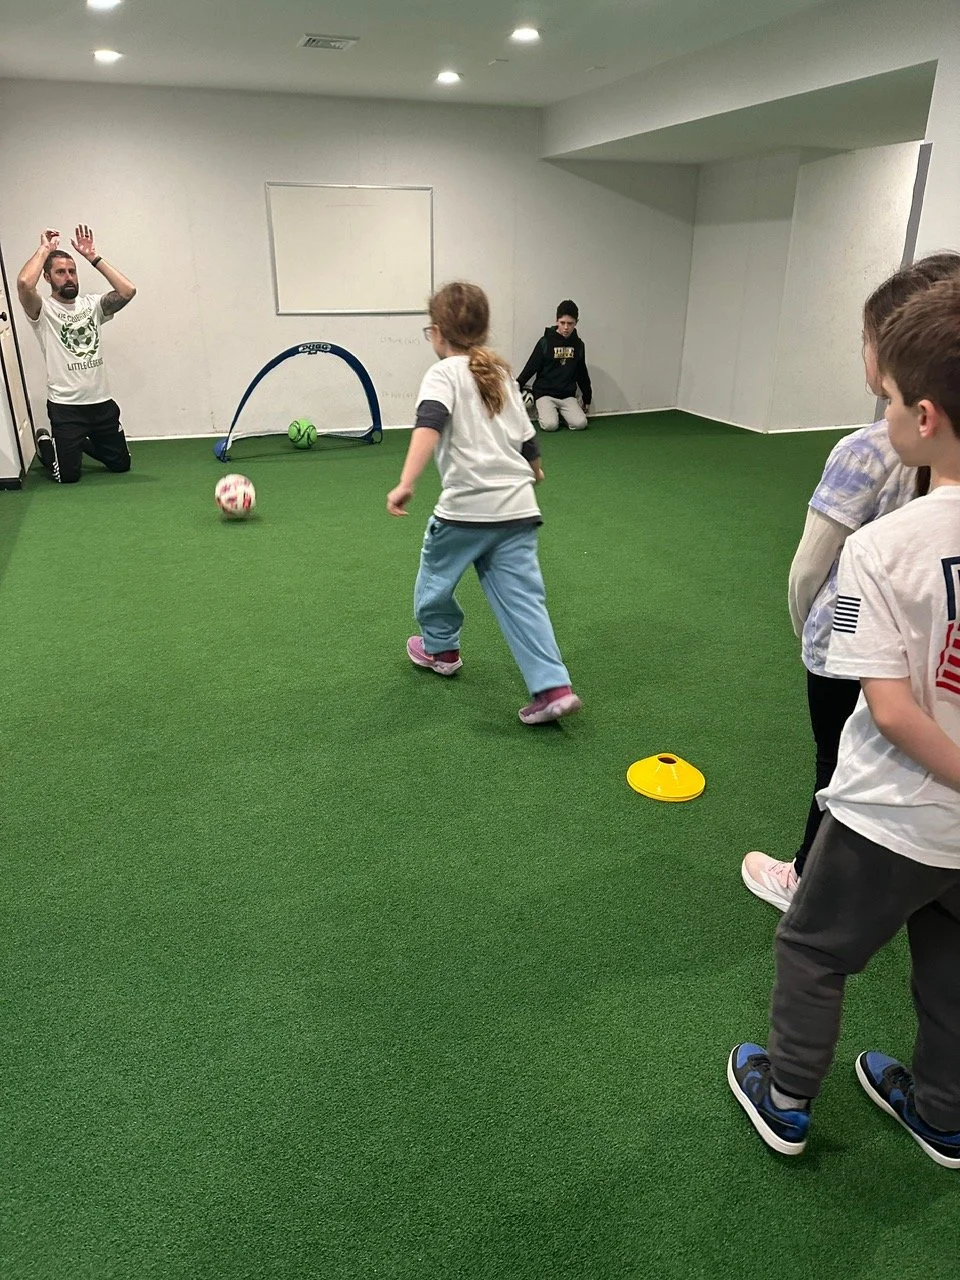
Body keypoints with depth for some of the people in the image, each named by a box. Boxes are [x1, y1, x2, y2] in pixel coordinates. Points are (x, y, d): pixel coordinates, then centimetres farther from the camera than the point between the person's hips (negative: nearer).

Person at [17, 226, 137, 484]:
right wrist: (44, 249, -13)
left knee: (121, 464, 13)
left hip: (102, 402, 5)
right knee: (68, 475, -2)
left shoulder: (91, 304, 8)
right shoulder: (43, 310, -6)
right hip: (65, 406, -4)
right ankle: (45, 443, 33)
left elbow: (127, 291, -9)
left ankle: (81, 443, 42)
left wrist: (93, 257, -8)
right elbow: (24, 283, -28)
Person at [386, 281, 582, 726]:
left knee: (435, 576, 20)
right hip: (518, 506, 6)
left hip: (467, 507, -6)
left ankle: (440, 648, 41)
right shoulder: (501, 373, 16)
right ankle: (552, 687, -4)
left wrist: (406, 484, -35)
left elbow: (429, 426, -24)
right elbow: (528, 439, 22)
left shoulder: (444, 374, -4)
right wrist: (533, 471, 43)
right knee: (521, 595, 5)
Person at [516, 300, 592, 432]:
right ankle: (542, 412, 9)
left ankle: (561, 414, 10)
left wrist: (587, 398, 23)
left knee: (580, 424, -21)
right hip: (545, 393, -3)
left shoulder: (578, 344, 7)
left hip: (568, 396, 3)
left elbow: (582, 373, 18)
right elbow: (530, 368, 0)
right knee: (550, 425, -26)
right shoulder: (545, 342, -4)